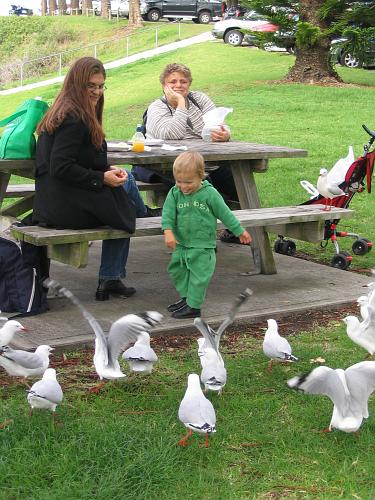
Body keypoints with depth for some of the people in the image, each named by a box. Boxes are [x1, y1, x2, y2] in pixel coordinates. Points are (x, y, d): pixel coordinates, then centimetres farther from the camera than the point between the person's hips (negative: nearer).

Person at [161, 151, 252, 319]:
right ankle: (186, 298, 33)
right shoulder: (175, 193, -3)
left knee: (198, 276, -1)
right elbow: (168, 213, -9)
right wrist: (168, 231, -26)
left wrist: (240, 231, 6)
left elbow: (225, 214, -2)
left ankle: (193, 306, 9)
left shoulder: (210, 194, -11)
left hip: (203, 247, -5)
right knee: (177, 271, 16)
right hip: (181, 244, 5)